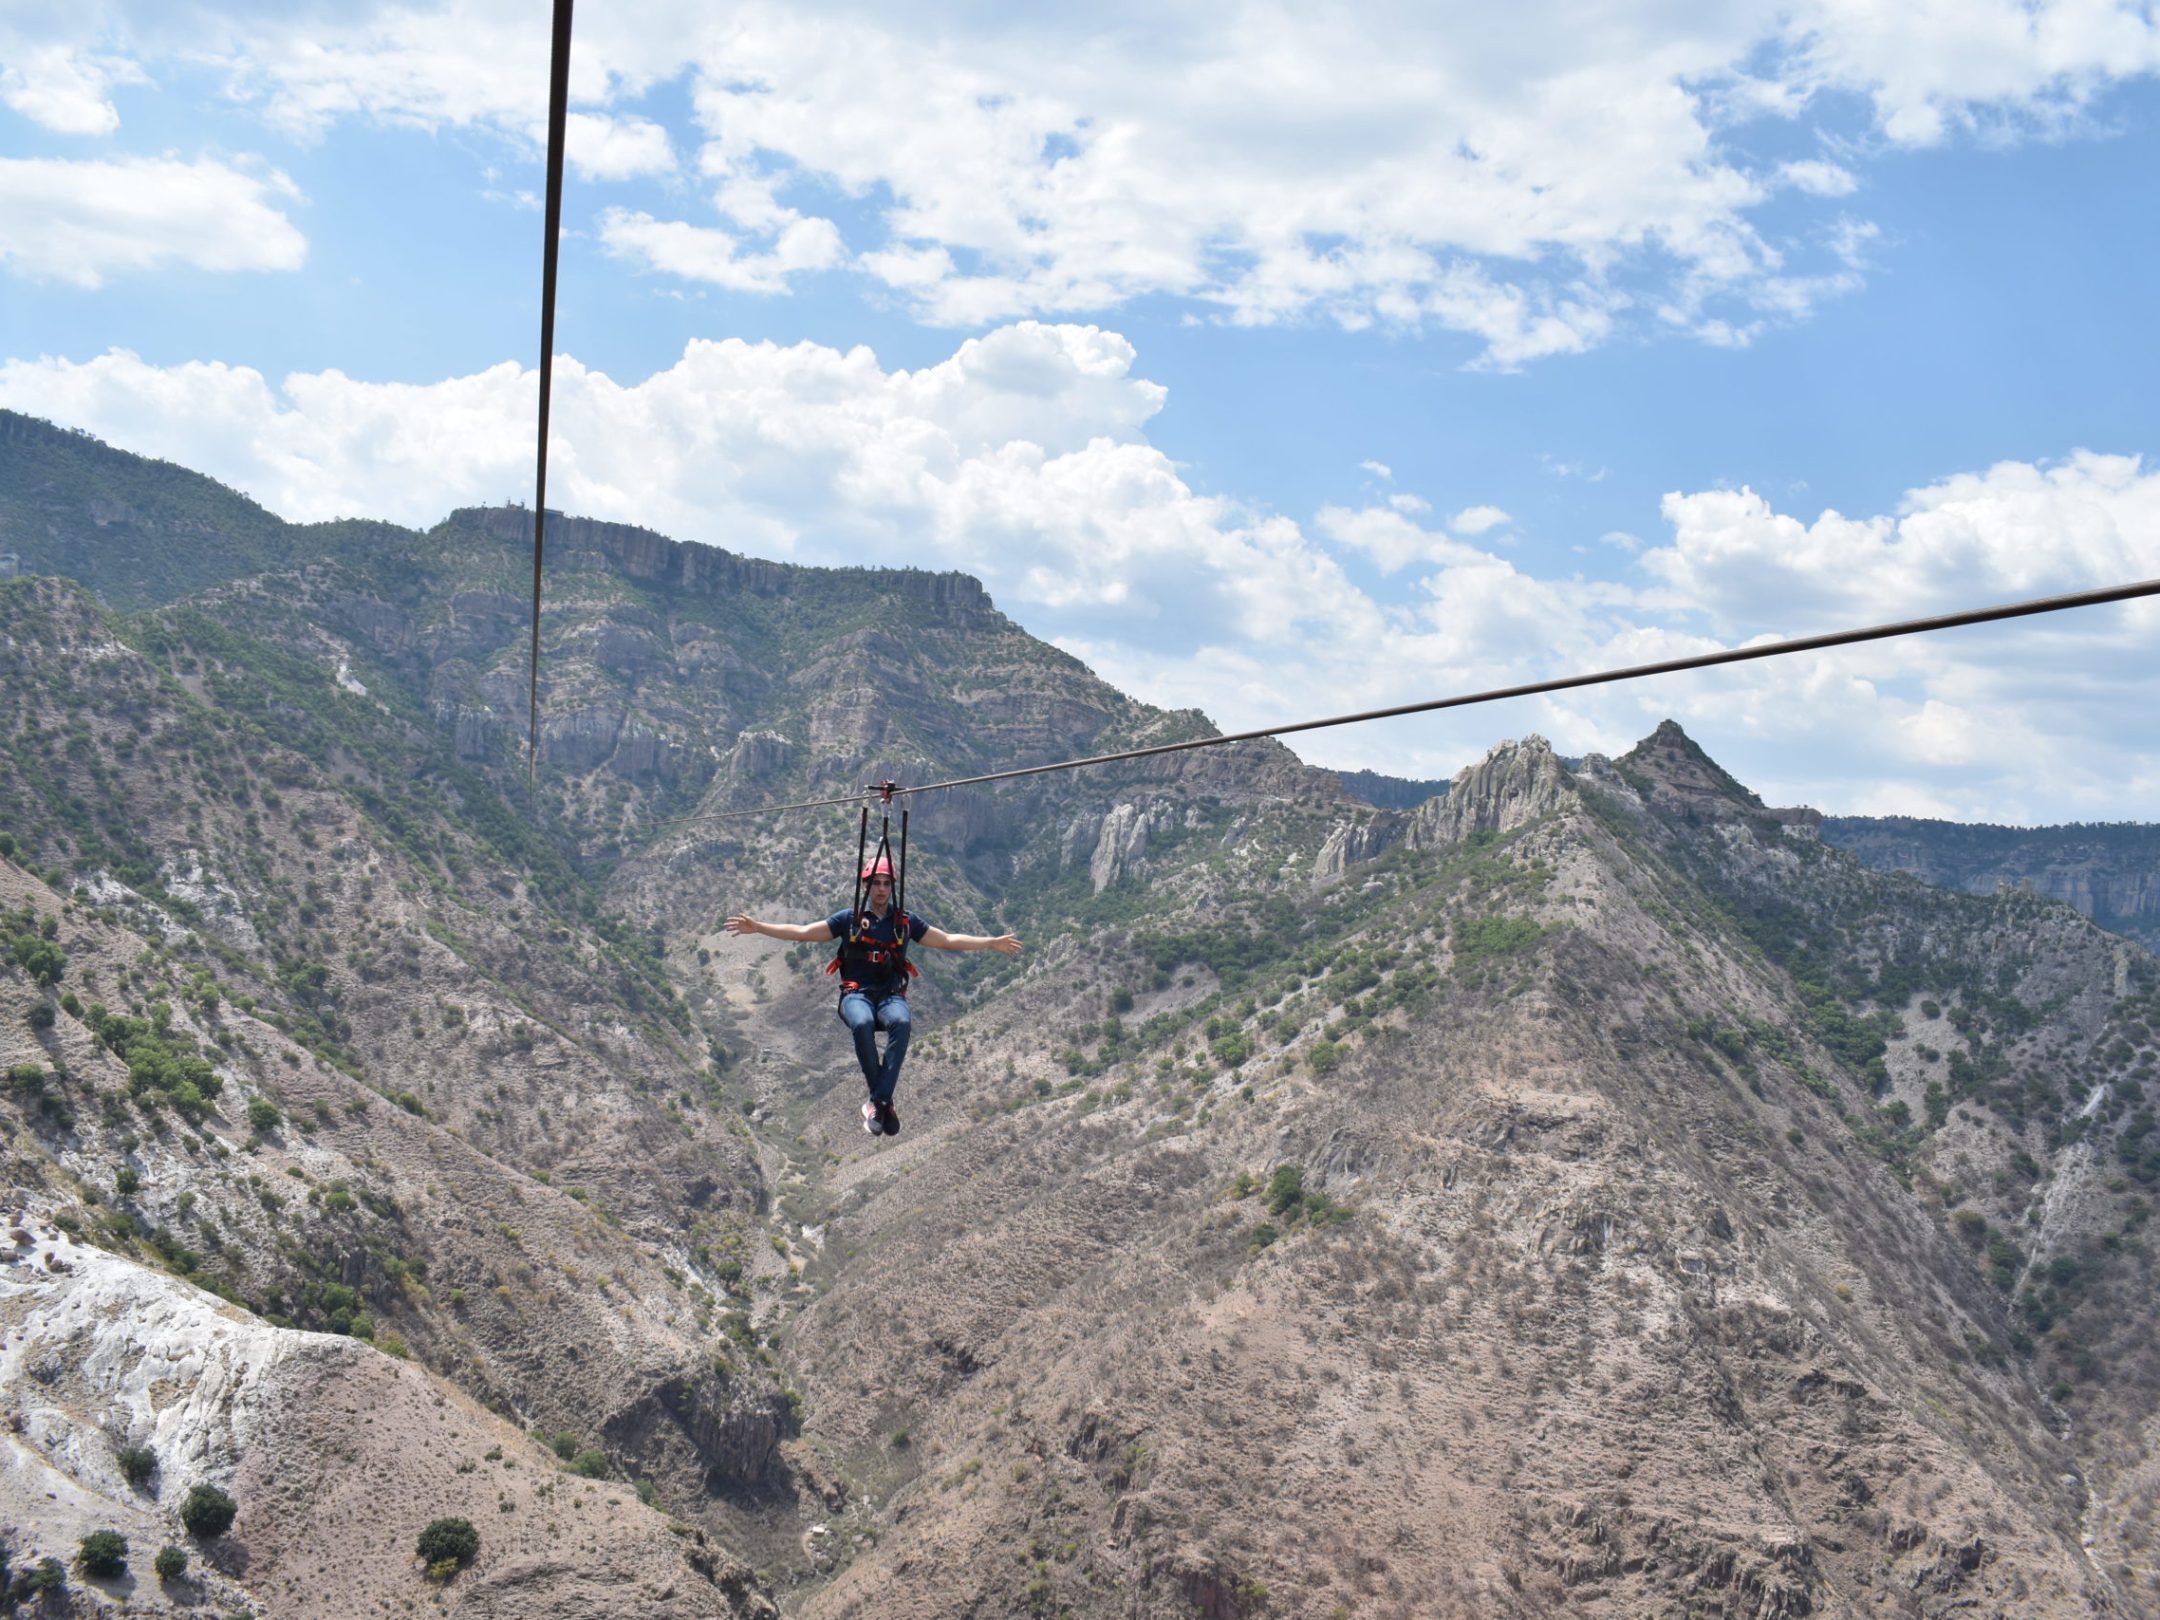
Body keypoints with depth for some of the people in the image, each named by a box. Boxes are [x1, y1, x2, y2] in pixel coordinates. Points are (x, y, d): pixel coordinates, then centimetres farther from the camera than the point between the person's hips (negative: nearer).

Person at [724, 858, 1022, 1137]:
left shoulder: (905, 921, 13)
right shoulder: (848, 919, 9)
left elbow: (948, 940, 16)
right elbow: (802, 932, 7)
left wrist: (992, 943, 8)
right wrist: (757, 927, -4)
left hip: (891, 995, 1)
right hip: (857, 994, -1)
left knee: (901, 1023, -37)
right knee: (862, 1024, -38)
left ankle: (878, 1102, -37)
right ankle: (885, 1102, -29)